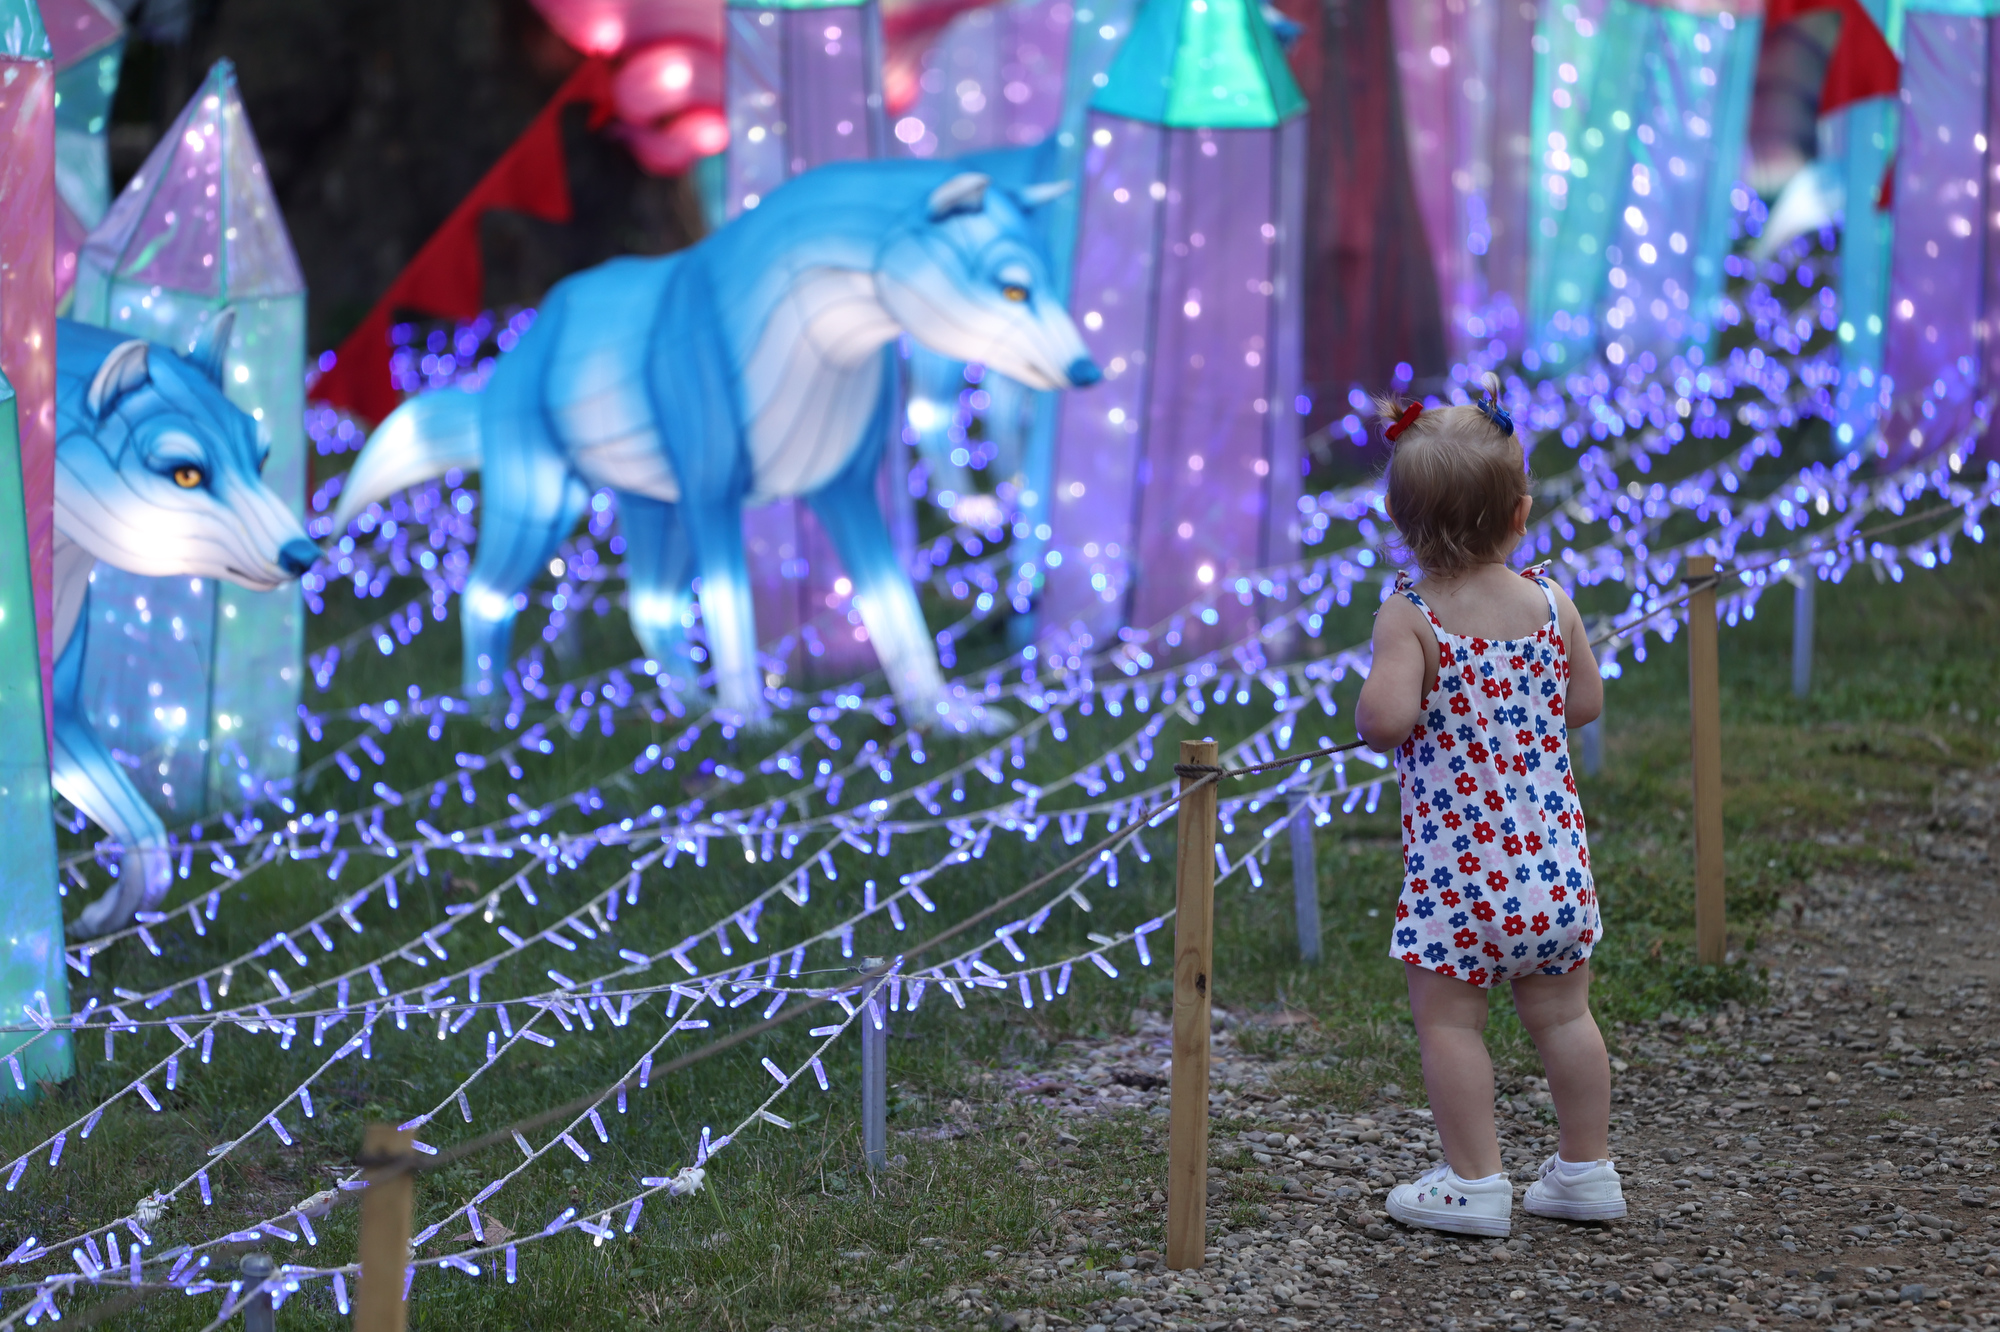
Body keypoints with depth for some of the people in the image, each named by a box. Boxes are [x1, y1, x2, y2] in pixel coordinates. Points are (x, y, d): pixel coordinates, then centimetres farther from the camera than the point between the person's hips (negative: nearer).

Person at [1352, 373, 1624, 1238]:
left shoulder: (1410, 616, -12)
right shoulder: (1551, 605, 0)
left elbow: (1388, 716, -25)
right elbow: (1587, 703, 11)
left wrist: (1368, 719, -3)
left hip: (1457, 864, -5)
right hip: (1552, 854, 5)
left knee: (1449, 1020, 6)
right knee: (1560, 1013, 16)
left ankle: (1474, 1185, 8)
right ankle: (1586, 1171, 24)